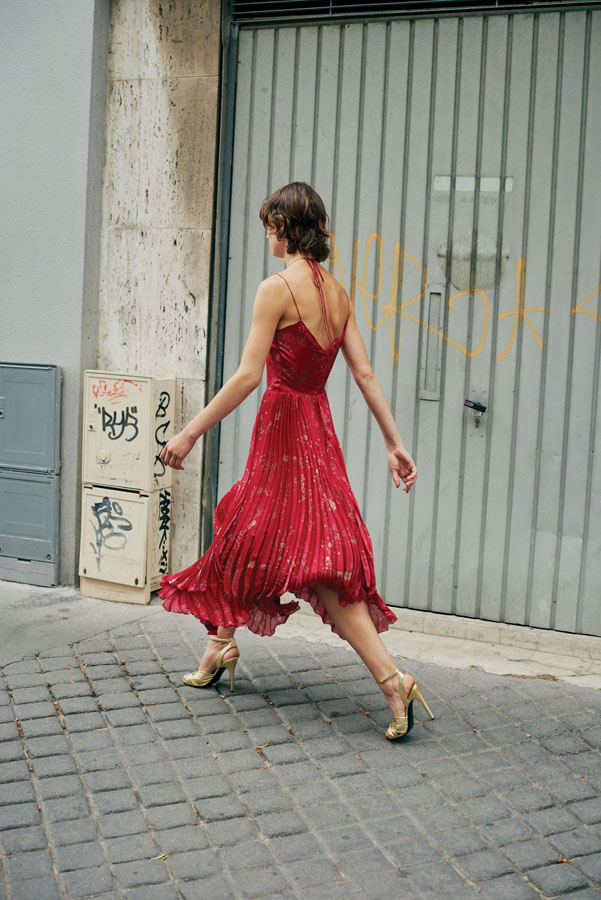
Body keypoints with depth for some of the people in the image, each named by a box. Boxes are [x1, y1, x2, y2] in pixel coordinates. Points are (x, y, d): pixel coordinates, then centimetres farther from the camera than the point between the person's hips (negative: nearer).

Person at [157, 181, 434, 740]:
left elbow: (247, 376, -20)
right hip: (317, 425, 8)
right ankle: (219, 650, 31)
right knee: (242, 538, 19)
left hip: (284, 425, -8)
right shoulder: (338, 293, 7)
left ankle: (393, 680, -1)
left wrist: (190, 433, -14)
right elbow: (365, 374, 5)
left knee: (320, 566, -2)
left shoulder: (277, 288, -15)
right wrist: (394, 443, 7)